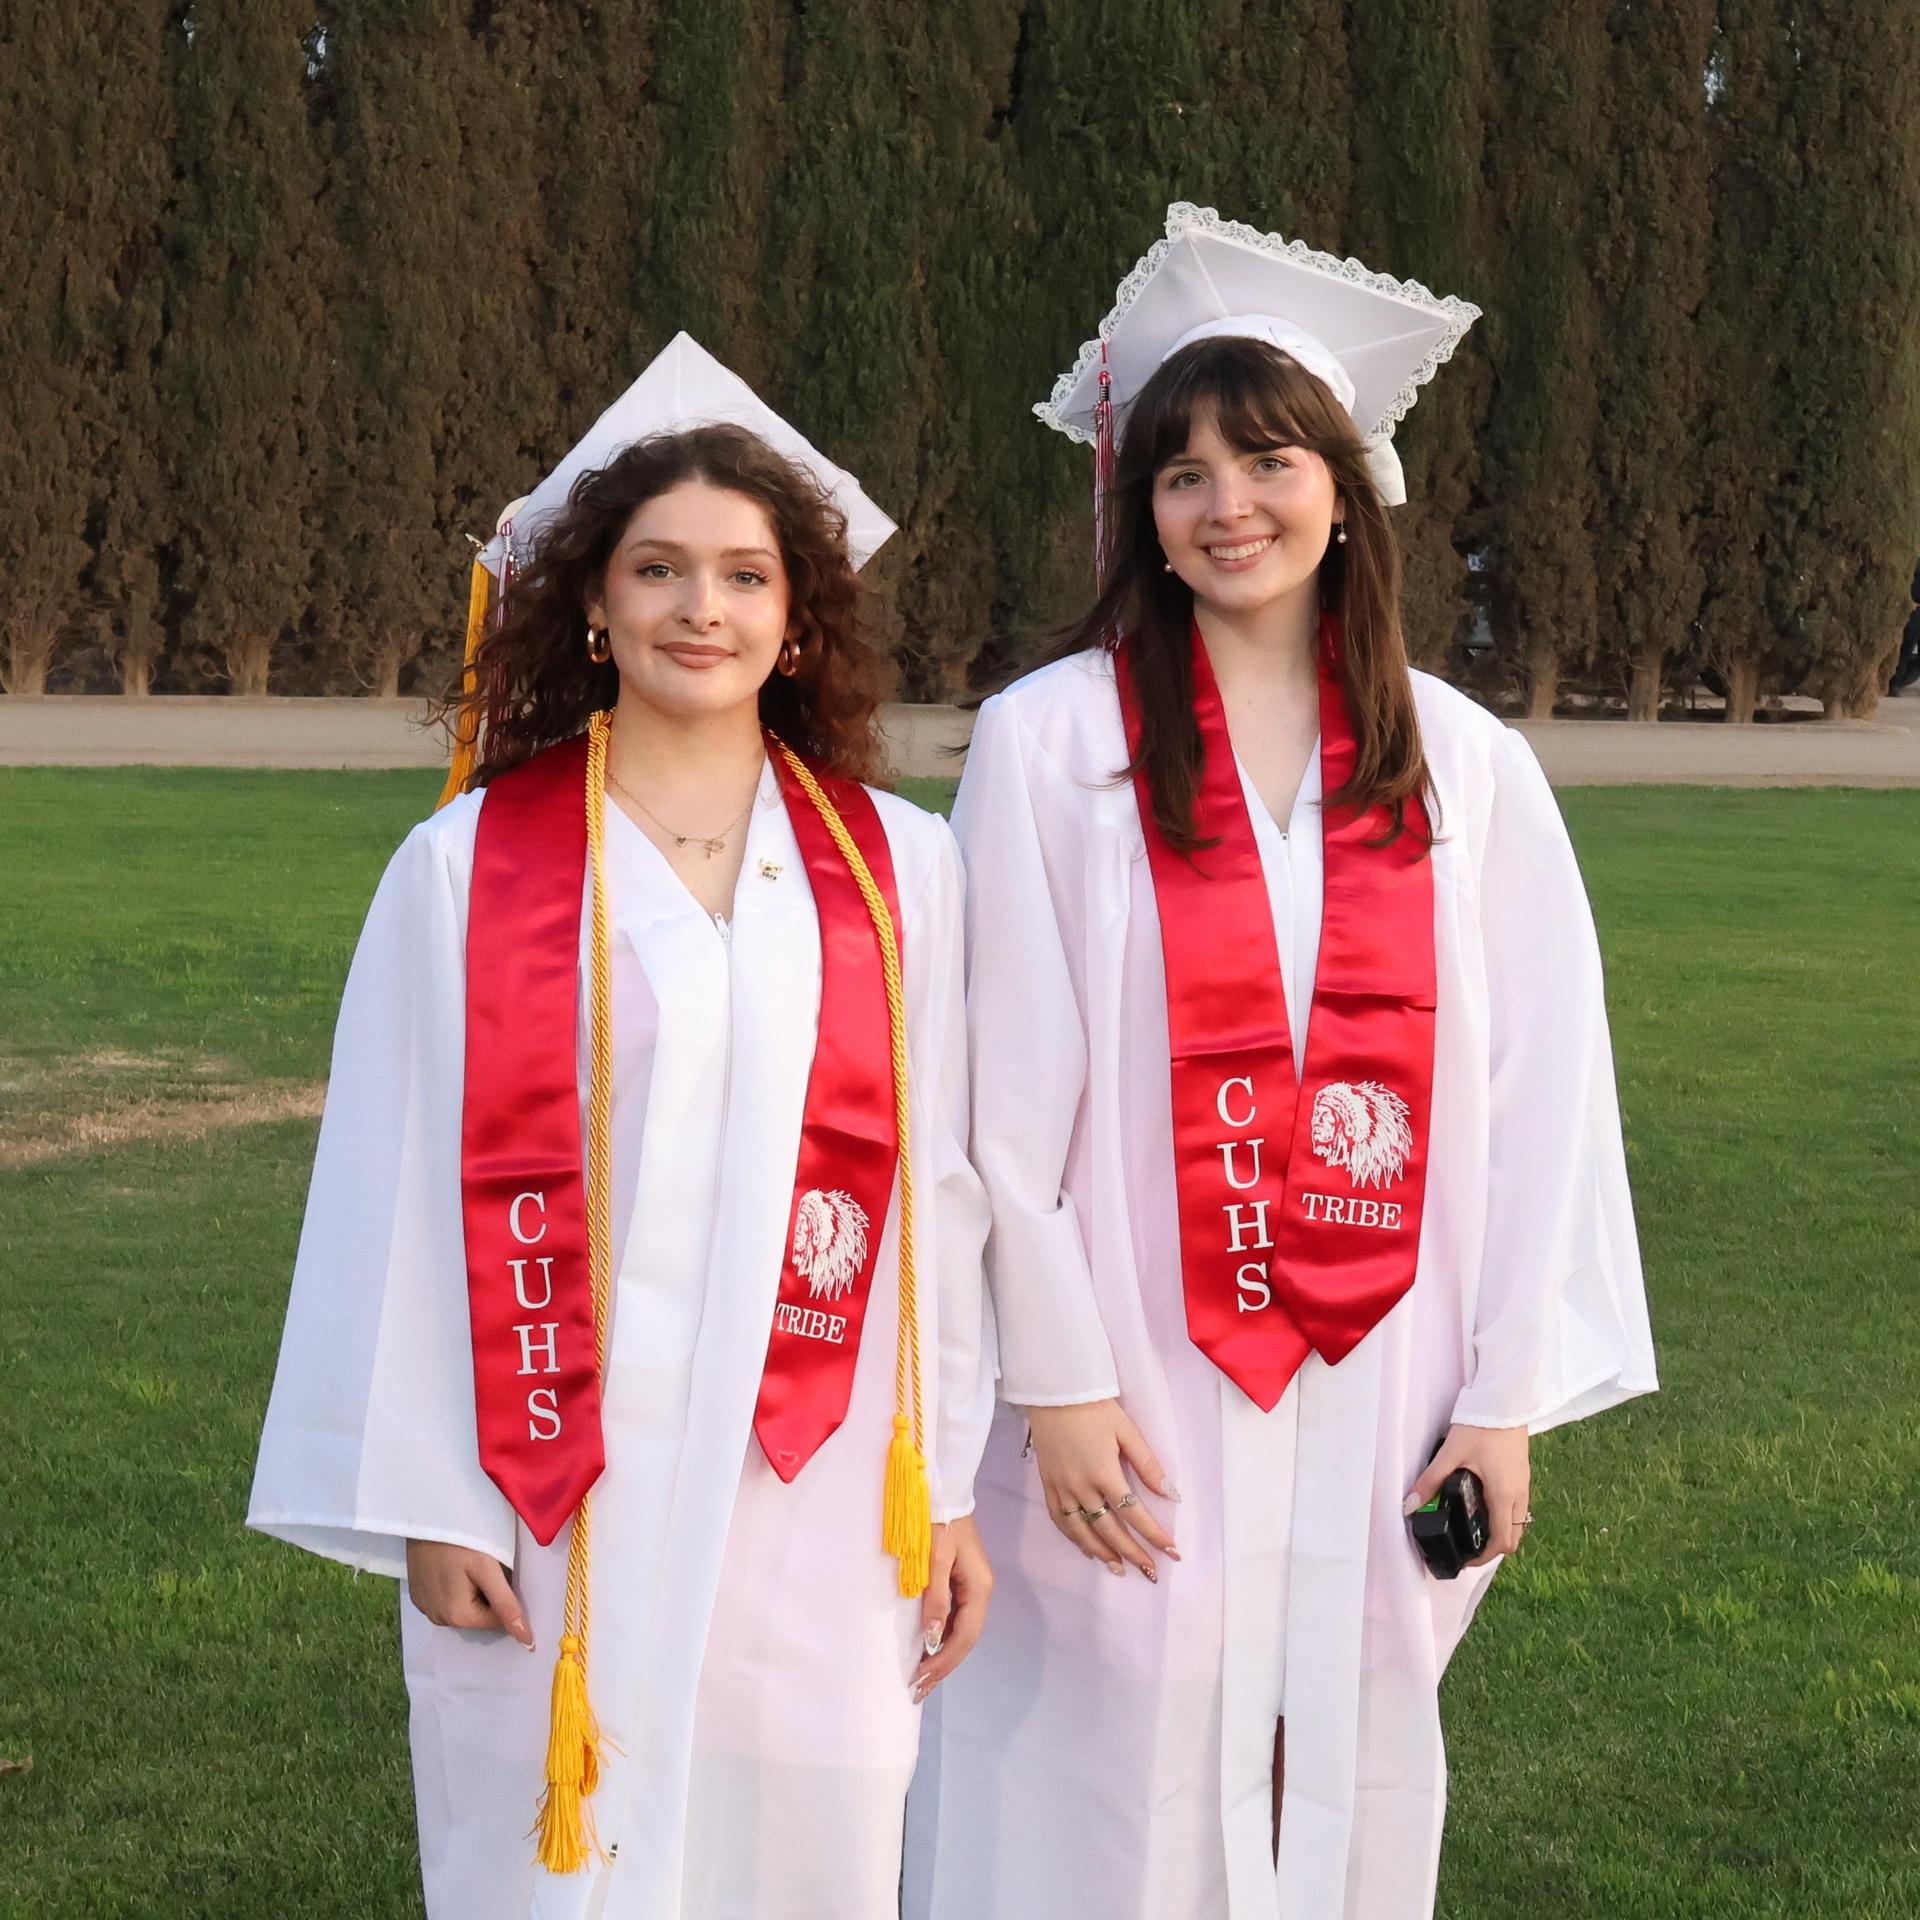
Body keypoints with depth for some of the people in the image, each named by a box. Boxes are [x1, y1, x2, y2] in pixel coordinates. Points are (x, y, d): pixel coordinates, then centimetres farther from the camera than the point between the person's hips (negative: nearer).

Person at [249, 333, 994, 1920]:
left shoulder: (897, 869, 5)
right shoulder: (470, 866, 0)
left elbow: (937, 1186, 6)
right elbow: (403, 1194, 1)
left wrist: (947, 1484, 5)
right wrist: (424, 1500, -2)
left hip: (816, 1497, 2)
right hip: (562, 1491, -1)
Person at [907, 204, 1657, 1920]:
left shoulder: (1466, 767, 4)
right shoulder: (1051, 739, -4)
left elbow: (1536, 1093, 4)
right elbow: (1010, 1091, -6)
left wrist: (1510, 1392, 0)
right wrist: (1059, 1382, -10)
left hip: (1376, 1394, 3)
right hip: (1137, 1390, -2)